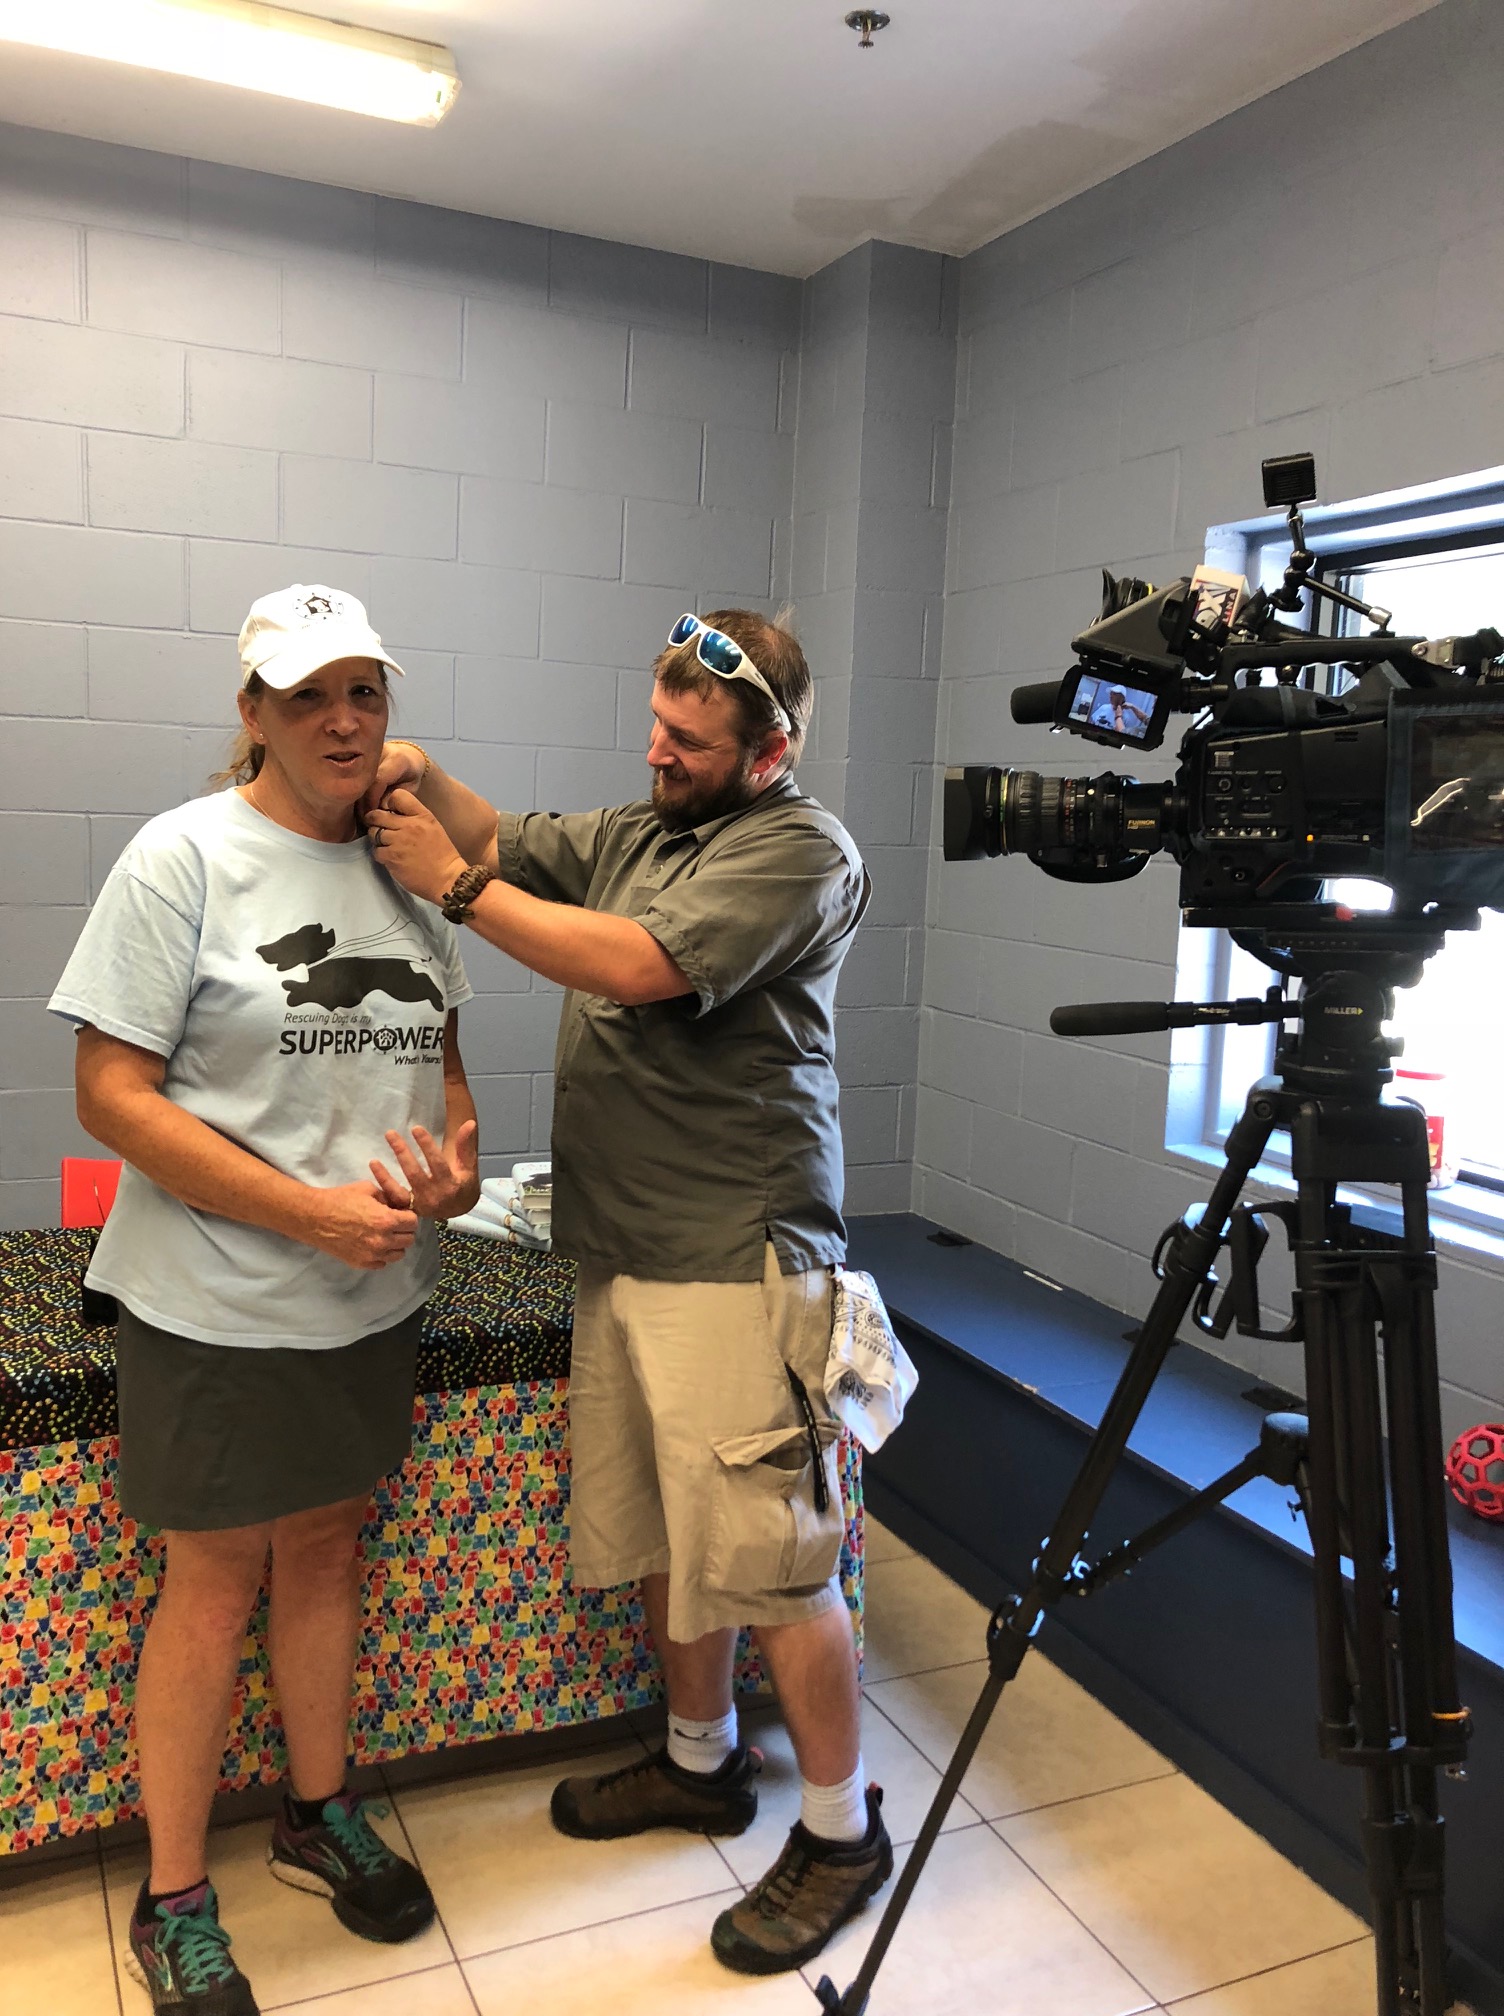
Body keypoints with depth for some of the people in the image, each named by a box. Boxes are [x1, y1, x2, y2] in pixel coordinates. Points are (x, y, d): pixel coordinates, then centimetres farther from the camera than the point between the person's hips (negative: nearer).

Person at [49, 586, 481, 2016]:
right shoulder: (184, 855, -13)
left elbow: (437, 1051, 14)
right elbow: (111, 1094, -16)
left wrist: (454, 1149, -8)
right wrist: (313, 1211, -22)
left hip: (369, 1294, 5)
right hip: (217, 1303, -5)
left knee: (325, 1545, 19)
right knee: (215, 1577, 8)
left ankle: (320, 1817, 40)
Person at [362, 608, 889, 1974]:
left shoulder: (800, 849, -10)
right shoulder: (635, 829, 15)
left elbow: (634, 966, -20)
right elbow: (507, 843, 20)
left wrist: (455, 884, -13)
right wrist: (423, 783, -1)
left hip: (734, 1263, -8)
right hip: (625, 1252, 8)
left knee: (770, 1561, 0)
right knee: (665, 1536, 19)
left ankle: (842, 1830, 19)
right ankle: (702, 1762, 39)